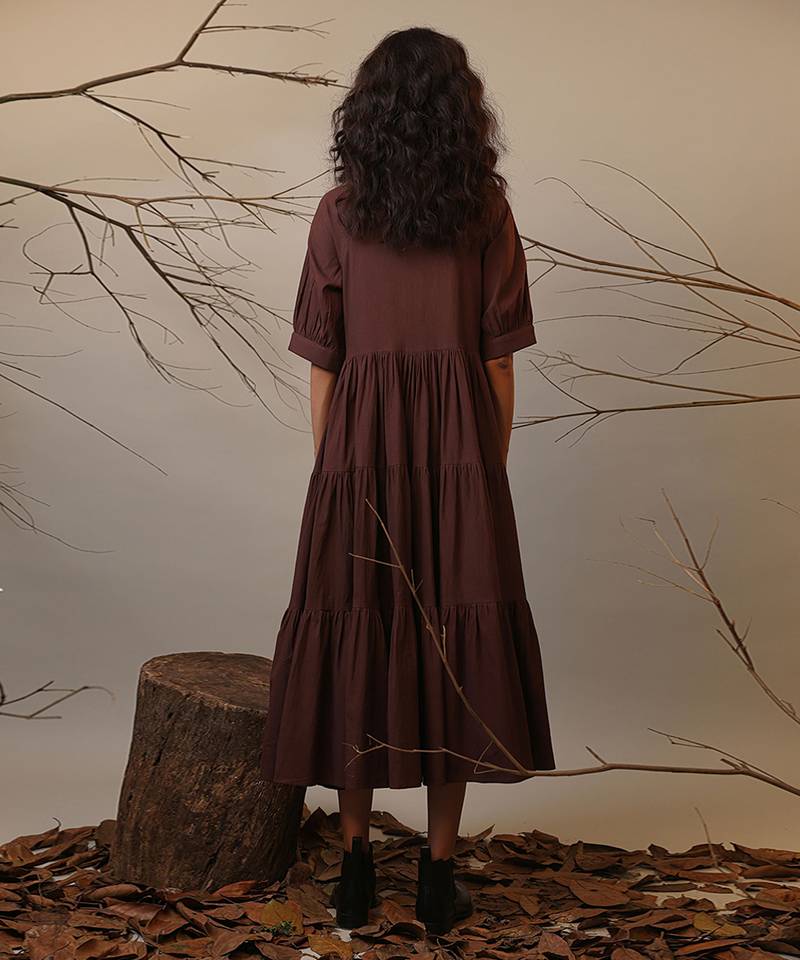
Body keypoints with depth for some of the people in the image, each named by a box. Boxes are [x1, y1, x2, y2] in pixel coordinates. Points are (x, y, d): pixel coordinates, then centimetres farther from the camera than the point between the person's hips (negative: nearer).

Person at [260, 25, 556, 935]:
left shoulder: (338, 212, 2)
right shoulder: (488, 212, 0)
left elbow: (322, 365, 1)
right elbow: (498, 364, 0)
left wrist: (331, 469, 10)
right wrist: (490, 473, 9)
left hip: (360, 449, 1)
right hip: (460, 451, 0)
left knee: (353, 645, 10)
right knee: (455, 646, 7)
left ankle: (356, 868, 19)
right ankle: (439, 875, 16)